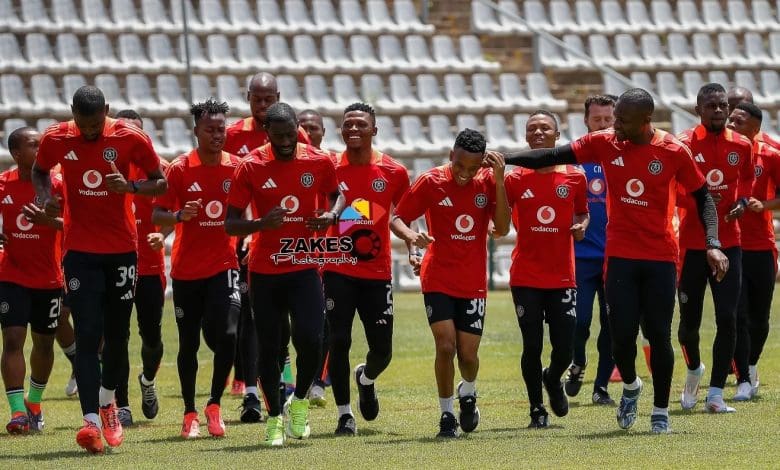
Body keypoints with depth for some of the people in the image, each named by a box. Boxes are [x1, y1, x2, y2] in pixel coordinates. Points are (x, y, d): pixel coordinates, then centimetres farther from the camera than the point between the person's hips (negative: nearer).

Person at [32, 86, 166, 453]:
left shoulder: (130, 138, -8)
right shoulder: (56, 139, -4)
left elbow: (161, 183, 0)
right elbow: (39, 171, 16)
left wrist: (130, 186, -20)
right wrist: (45, 197, -5)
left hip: (122, 249, 1)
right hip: (80, 250, -1)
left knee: (117, 335, 9)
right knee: (87, 335, -11)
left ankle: (108, 400, 36)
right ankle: (91, 420, -17)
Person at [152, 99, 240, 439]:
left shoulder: (236, 168, 1)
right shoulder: (179, 169, -5)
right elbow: (157, 215, -7)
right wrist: (178, 215, -26)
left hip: (223, 265, 0)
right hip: (187, 268, 0)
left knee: (226, 335, -16)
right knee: (188, 343, 6)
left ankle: (214, 405, 3)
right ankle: (190, 413, 20)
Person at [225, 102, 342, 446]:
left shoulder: (319, 162, -2)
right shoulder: (251, 167, -7)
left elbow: (337, 193, 18)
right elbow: (230, 224, -6)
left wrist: (331, 215, -5)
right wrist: (261, 224, -25)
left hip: (305, 266, 0)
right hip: (265, 272, 0)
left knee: (310, 338, -16)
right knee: (268, 347, 3)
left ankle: (299, 401, 10)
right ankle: (274, 417, 19)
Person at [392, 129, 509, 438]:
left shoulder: (488, 182, -3)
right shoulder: (431, 182, -7)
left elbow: (502, 229, -11)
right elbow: (397, 218, -1)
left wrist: (499, 181, -19)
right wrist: (410, 235, -25)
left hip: (473, 283, 2)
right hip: (438, 280, -1)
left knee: (468, 353, 1)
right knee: (445, 346, -14)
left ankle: (468, 394, 35)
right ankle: (446, 414, 3)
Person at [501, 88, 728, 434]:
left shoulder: (674, 152, -6)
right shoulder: (604, 143, -1)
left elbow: (703, 197, 3)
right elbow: (553, 156, 0)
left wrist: (713, 245, -7)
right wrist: (503, 158, -7)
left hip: (661, 257, -1)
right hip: (620, 256, 1)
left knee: (659, 335, -1)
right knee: (622, 334, -5)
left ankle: (661, 410, 14)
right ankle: (630, 387, 26)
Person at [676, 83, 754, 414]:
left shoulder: (741, 146, 4)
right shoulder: (685, 145, -6)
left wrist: (742, 202, 2)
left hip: (728, 243, 2)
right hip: (691, 244, -2)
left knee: (727, 319, -8)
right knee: (690, 321, 6)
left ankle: (716, 394, -1)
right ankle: (694, 370, 38)